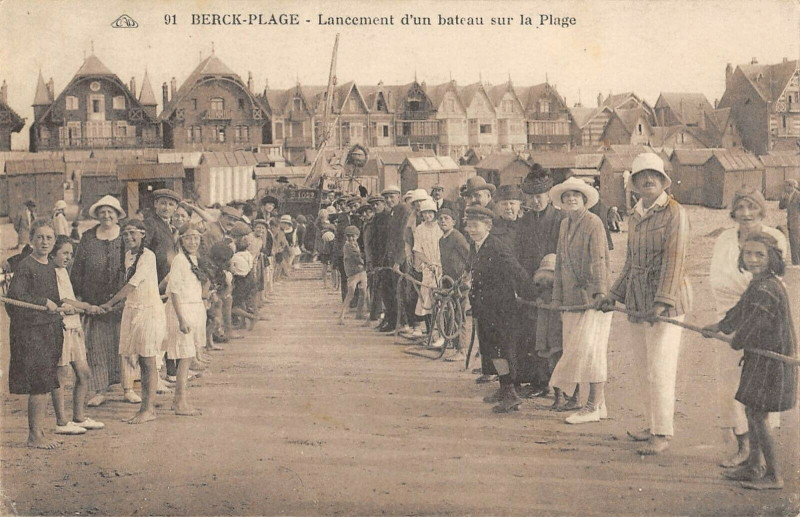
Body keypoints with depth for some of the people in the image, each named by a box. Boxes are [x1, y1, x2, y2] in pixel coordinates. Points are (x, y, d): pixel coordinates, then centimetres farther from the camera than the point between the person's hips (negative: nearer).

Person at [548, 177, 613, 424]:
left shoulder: (593, 223, -8)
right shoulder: (565, 225, 16)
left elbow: (599, 260, -15)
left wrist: (600, 291, -23)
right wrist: (557, 296, 18)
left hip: (592, 297, -8)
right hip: (572, 297, 8)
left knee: (589, 348, -9)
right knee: (581, 348, 9)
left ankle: (594, 406, -3)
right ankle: (600, 404, 15)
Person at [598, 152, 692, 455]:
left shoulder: (675, 213, -7)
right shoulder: (635, 218, 16)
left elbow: (674, 260, -15)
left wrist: (661, 303, -22)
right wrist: (615, 295, 18)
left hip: (666, 298, -8)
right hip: (638, 300, 8)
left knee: (659, 369, -7)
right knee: (642, 369, 11)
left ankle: (663, 434, 1)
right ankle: (652, 425, 23)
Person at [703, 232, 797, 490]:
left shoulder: (767, 288, -24)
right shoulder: (757, 284, 9)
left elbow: (754, 322, -21)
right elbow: (741, 309, 25)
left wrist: (736, 341, -4)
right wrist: (720, 326, 30)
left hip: (771, 359, -10)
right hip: (759, 357, 10)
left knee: (758, 416, -4)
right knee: (752, 410, 18)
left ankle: (773, 476, 7)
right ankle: (753, 466, 32)